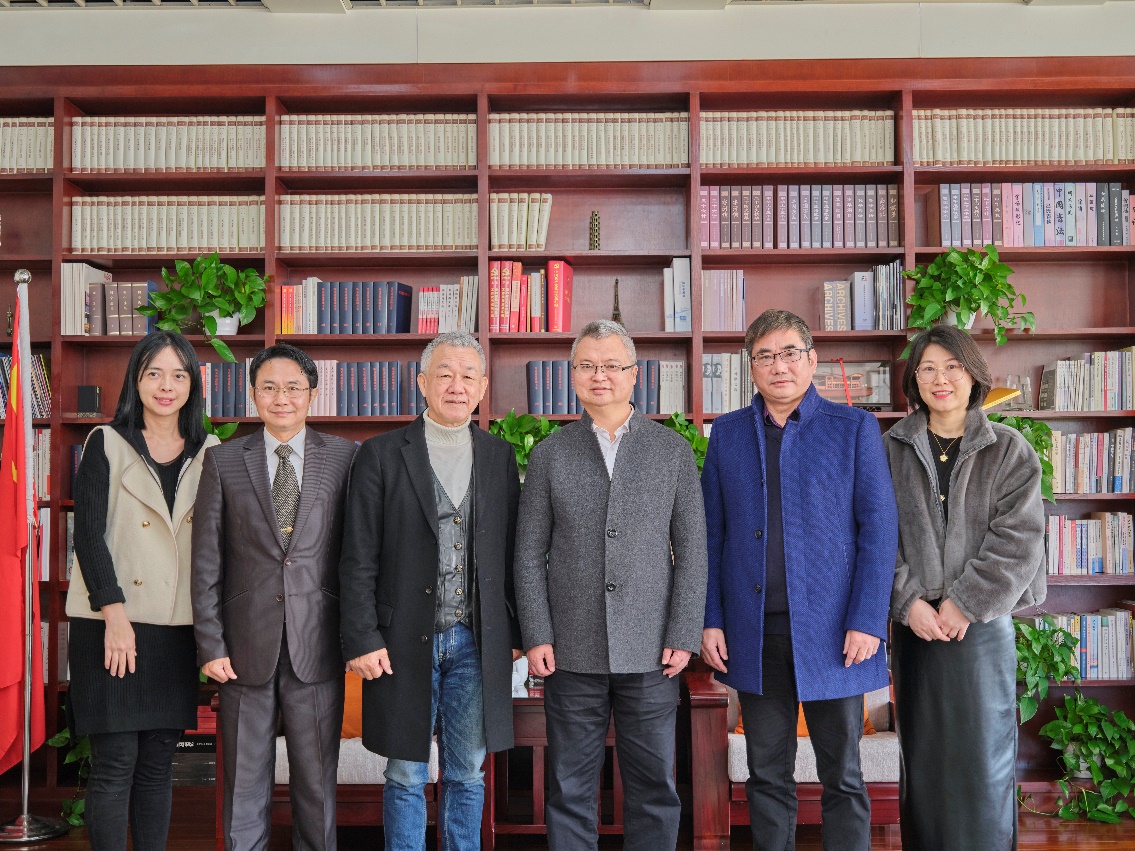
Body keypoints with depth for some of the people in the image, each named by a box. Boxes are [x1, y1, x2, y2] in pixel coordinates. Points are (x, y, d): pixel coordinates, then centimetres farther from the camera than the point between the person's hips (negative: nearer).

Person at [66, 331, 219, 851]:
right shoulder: (106, 443, 1)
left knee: (158, 763, 10)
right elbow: (88, 533, -6)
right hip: (112, 624, -3)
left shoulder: (210, 453, 10)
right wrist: (114, 613, -14)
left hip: (177, 629, 3)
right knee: (115, 762, -1)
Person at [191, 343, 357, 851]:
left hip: (316, 645, 0)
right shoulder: (223, 460, 5)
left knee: (317, 778, 10)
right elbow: (206, 562, 3)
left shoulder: (344, 457, 3)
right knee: (244, 779, 10)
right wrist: (210, 645, -2)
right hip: (247, 646, 1)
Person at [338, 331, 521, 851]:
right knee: (406, 778, 9)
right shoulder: (381, 455, -1)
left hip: (476, 645, 2)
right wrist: (361, 640, -9)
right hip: (405, 643, -2)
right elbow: (359, 559, -4)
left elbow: (510, 552, 9)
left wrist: (516, 633, 6)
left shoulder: (499, 457, 7)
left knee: (467, 776, 12)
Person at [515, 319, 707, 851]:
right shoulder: (548, 455, 5)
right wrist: (536, 637, -4)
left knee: (653, 786, 7)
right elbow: (530, 553, 4)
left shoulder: (674, 451, 5)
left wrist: (683, 637, -4)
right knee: (570, 787, 8)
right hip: (571, 650, 0)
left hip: (650, 650, 0)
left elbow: (691, 551, 3)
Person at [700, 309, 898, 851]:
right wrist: (710, 620, 1)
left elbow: (878, 527, -3)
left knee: (842, 779, 9)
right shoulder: (727, 433, 8)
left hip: (832, 634, -2)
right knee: (767, 778, 12)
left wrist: (867, 621, -10)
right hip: (754, 635, 2)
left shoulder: (854, 428, 1)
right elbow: (711, 534, 8)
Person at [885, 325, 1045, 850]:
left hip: (982, 620, -1)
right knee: (922, 753, 7)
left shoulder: (1009, 450, 2)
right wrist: (908, 600, -9)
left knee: (983, 756, 0)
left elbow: (1020, 537, -6)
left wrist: (965, 602, -12)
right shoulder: (894, 450, 6)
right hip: (915, 622, 1)